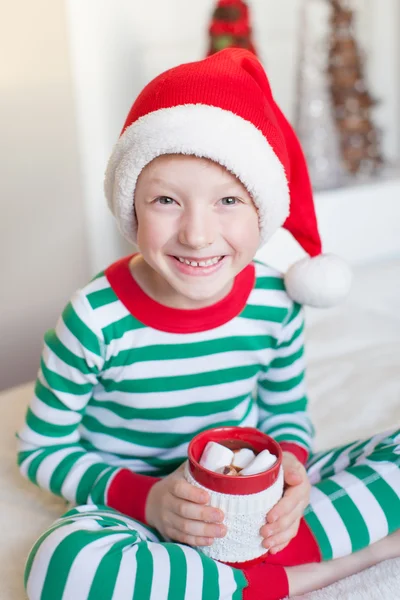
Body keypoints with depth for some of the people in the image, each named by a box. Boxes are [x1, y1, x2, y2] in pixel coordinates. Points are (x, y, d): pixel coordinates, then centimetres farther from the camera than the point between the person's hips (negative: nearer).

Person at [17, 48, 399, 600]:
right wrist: (146, 498, -22)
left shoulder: (276, 302, -11)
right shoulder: (97, 320, -20)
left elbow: (287, 412, 5)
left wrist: (289, 465, -19)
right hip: (134, 504, -2)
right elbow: (43, 450, -7)